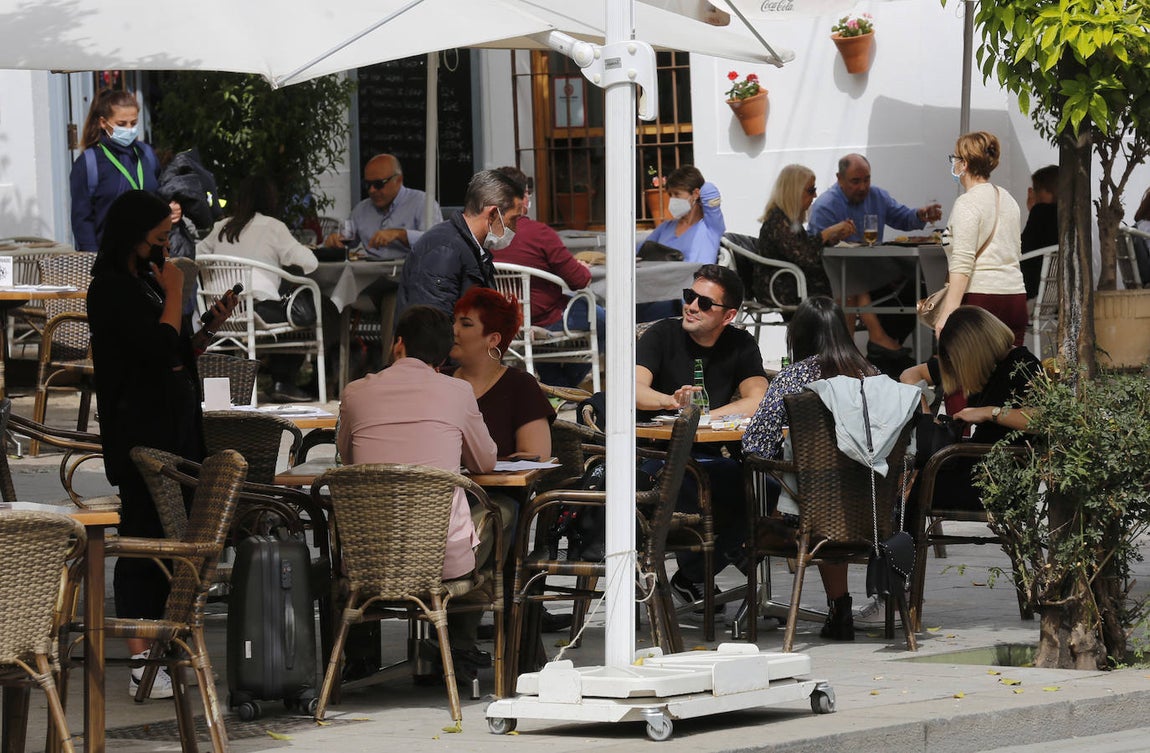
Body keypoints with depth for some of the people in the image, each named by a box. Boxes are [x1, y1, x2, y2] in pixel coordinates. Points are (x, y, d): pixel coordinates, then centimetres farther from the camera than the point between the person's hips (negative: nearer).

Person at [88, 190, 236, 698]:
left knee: (170, 538, 11)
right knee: (144, 539, -8)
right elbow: (160, 348, -22)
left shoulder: (144, 283, 14)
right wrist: (174, 294, -10)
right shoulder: (111, 289, -13)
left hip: (174, 425, 9)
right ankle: (141, 665, -6)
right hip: (140, 432, -9)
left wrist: (212, 326, 7)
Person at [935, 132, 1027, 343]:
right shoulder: (1008, 199, 16)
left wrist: (948, 313, -18)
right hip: (1015, 296, 8)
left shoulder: (967, 204, -8)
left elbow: (962, 265, -15)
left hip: (980, 298, -7)